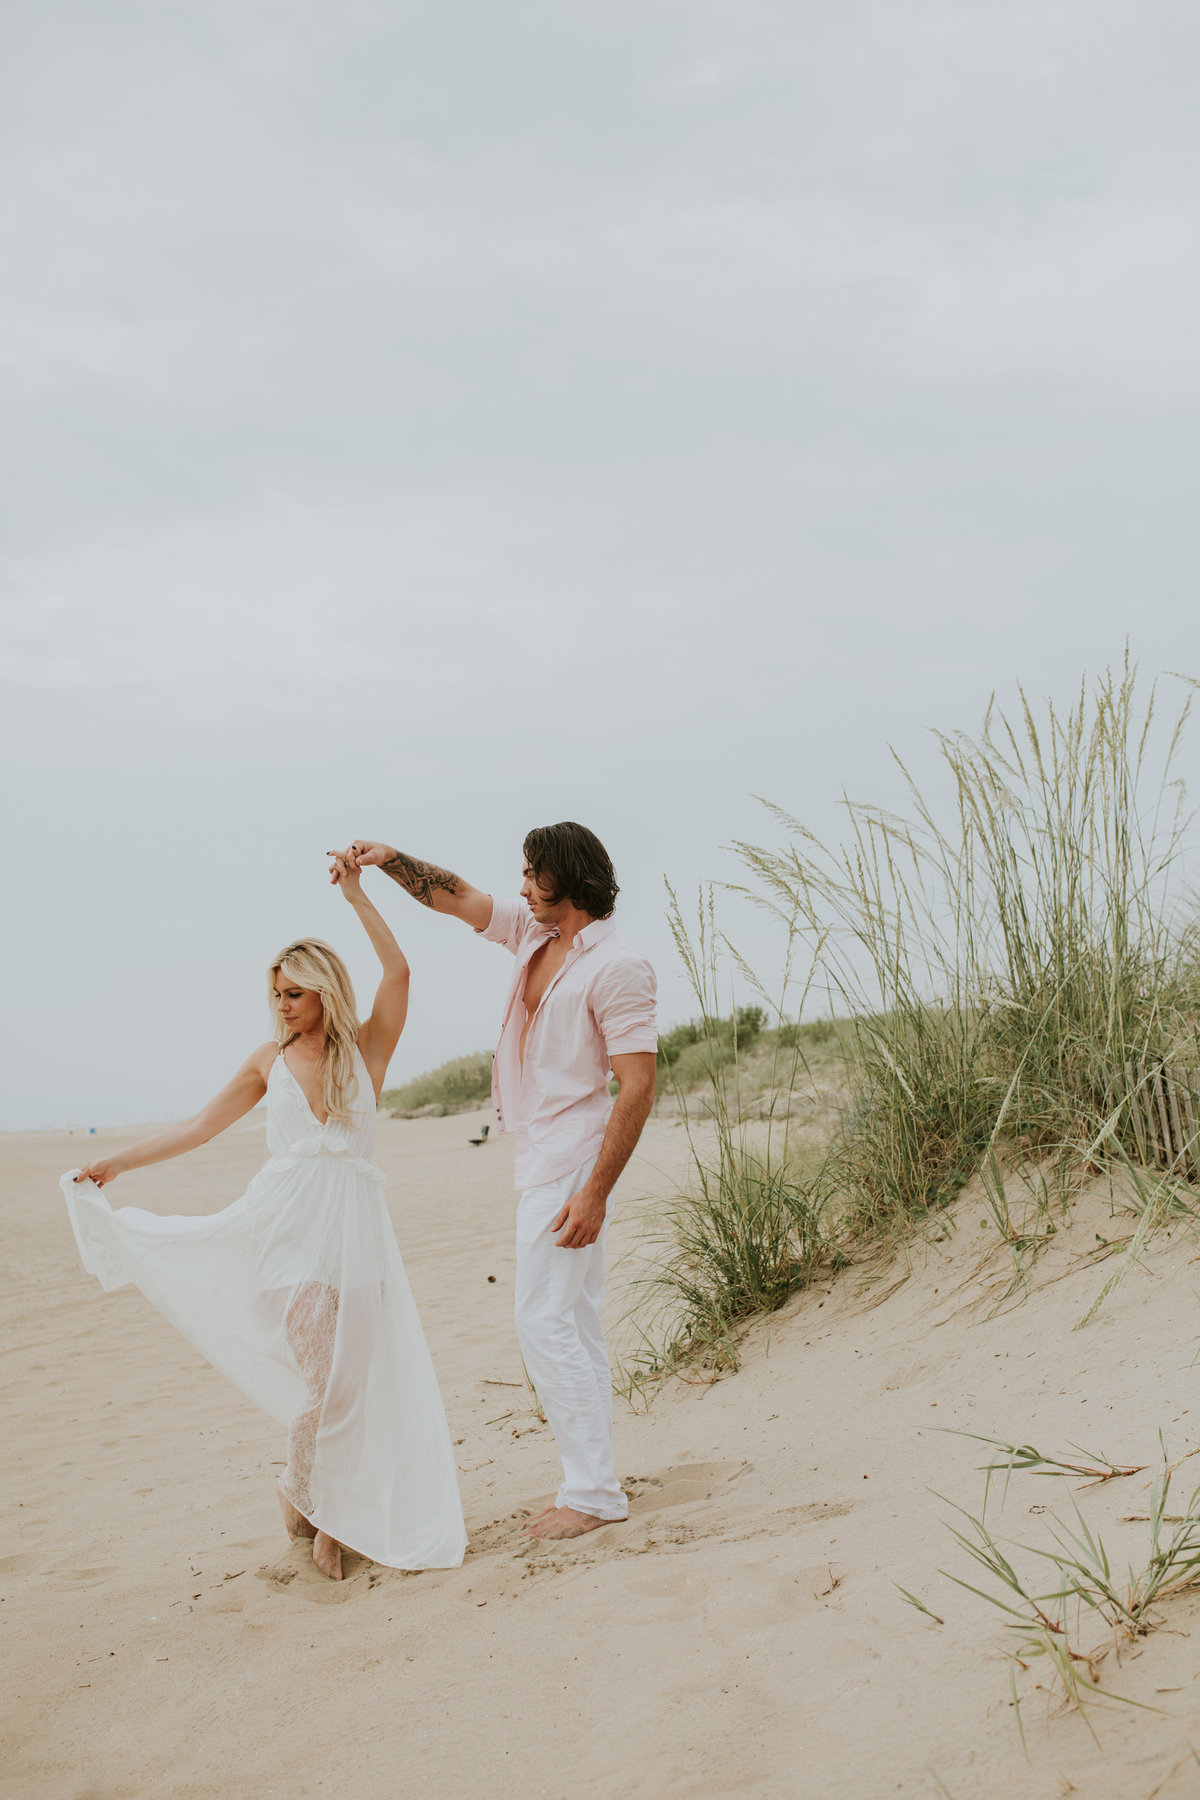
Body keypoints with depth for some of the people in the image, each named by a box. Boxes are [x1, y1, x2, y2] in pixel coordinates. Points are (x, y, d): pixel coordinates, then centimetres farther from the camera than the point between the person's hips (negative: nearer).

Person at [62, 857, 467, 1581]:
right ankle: (308, 1498, 17)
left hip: (357, 1225, 0)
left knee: (366, 1374, -2)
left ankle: (323, 1508, 15)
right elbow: (199, 1127, 16)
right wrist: (116, 1164, 14)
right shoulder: (271, 1060, 10)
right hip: (290, 1222, 0)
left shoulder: (366, 1050, 5)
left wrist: (356, 894, -10)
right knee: (323, 1378, -6)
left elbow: (398, 971, -9)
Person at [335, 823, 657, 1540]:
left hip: (569, 1168, -9)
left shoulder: (619, 967, -16)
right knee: (573, 1325, 11)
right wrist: (391, 859, 7)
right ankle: (595, 1482, 17)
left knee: (546, 1323, -9)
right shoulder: (533, 932, 10)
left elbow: (638, 1086, -20)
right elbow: (459, 897, 22)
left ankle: (593, 1490, -3)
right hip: (542, 1159, 9)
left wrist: (594, 1192, -23)